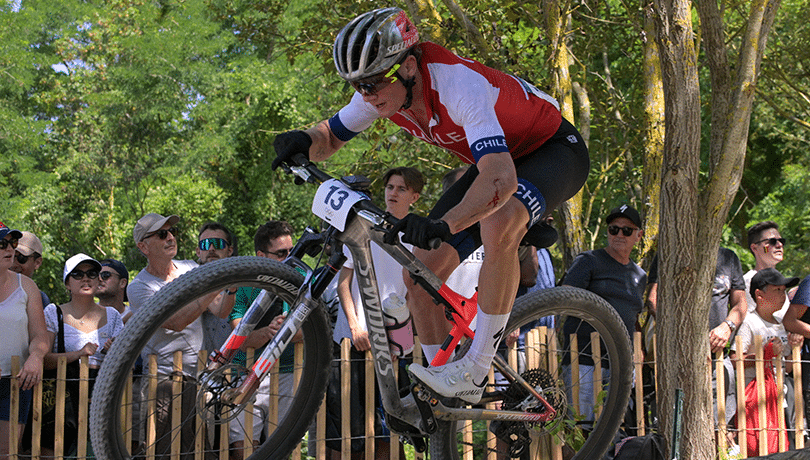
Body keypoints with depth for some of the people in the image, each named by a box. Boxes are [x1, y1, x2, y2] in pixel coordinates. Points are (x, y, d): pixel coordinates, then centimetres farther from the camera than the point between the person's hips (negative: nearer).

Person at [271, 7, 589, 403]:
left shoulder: (461, 85, -38)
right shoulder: (382, 89, -15)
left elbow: (502, 180, -48)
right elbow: (331, 136, 0)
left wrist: (442, 226, -63)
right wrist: (304, 142, -25)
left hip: (556, 150, -8)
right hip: (497, 158, 8)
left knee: (498, 227, -39)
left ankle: (475, 372, -27)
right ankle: (442, 399, 7)